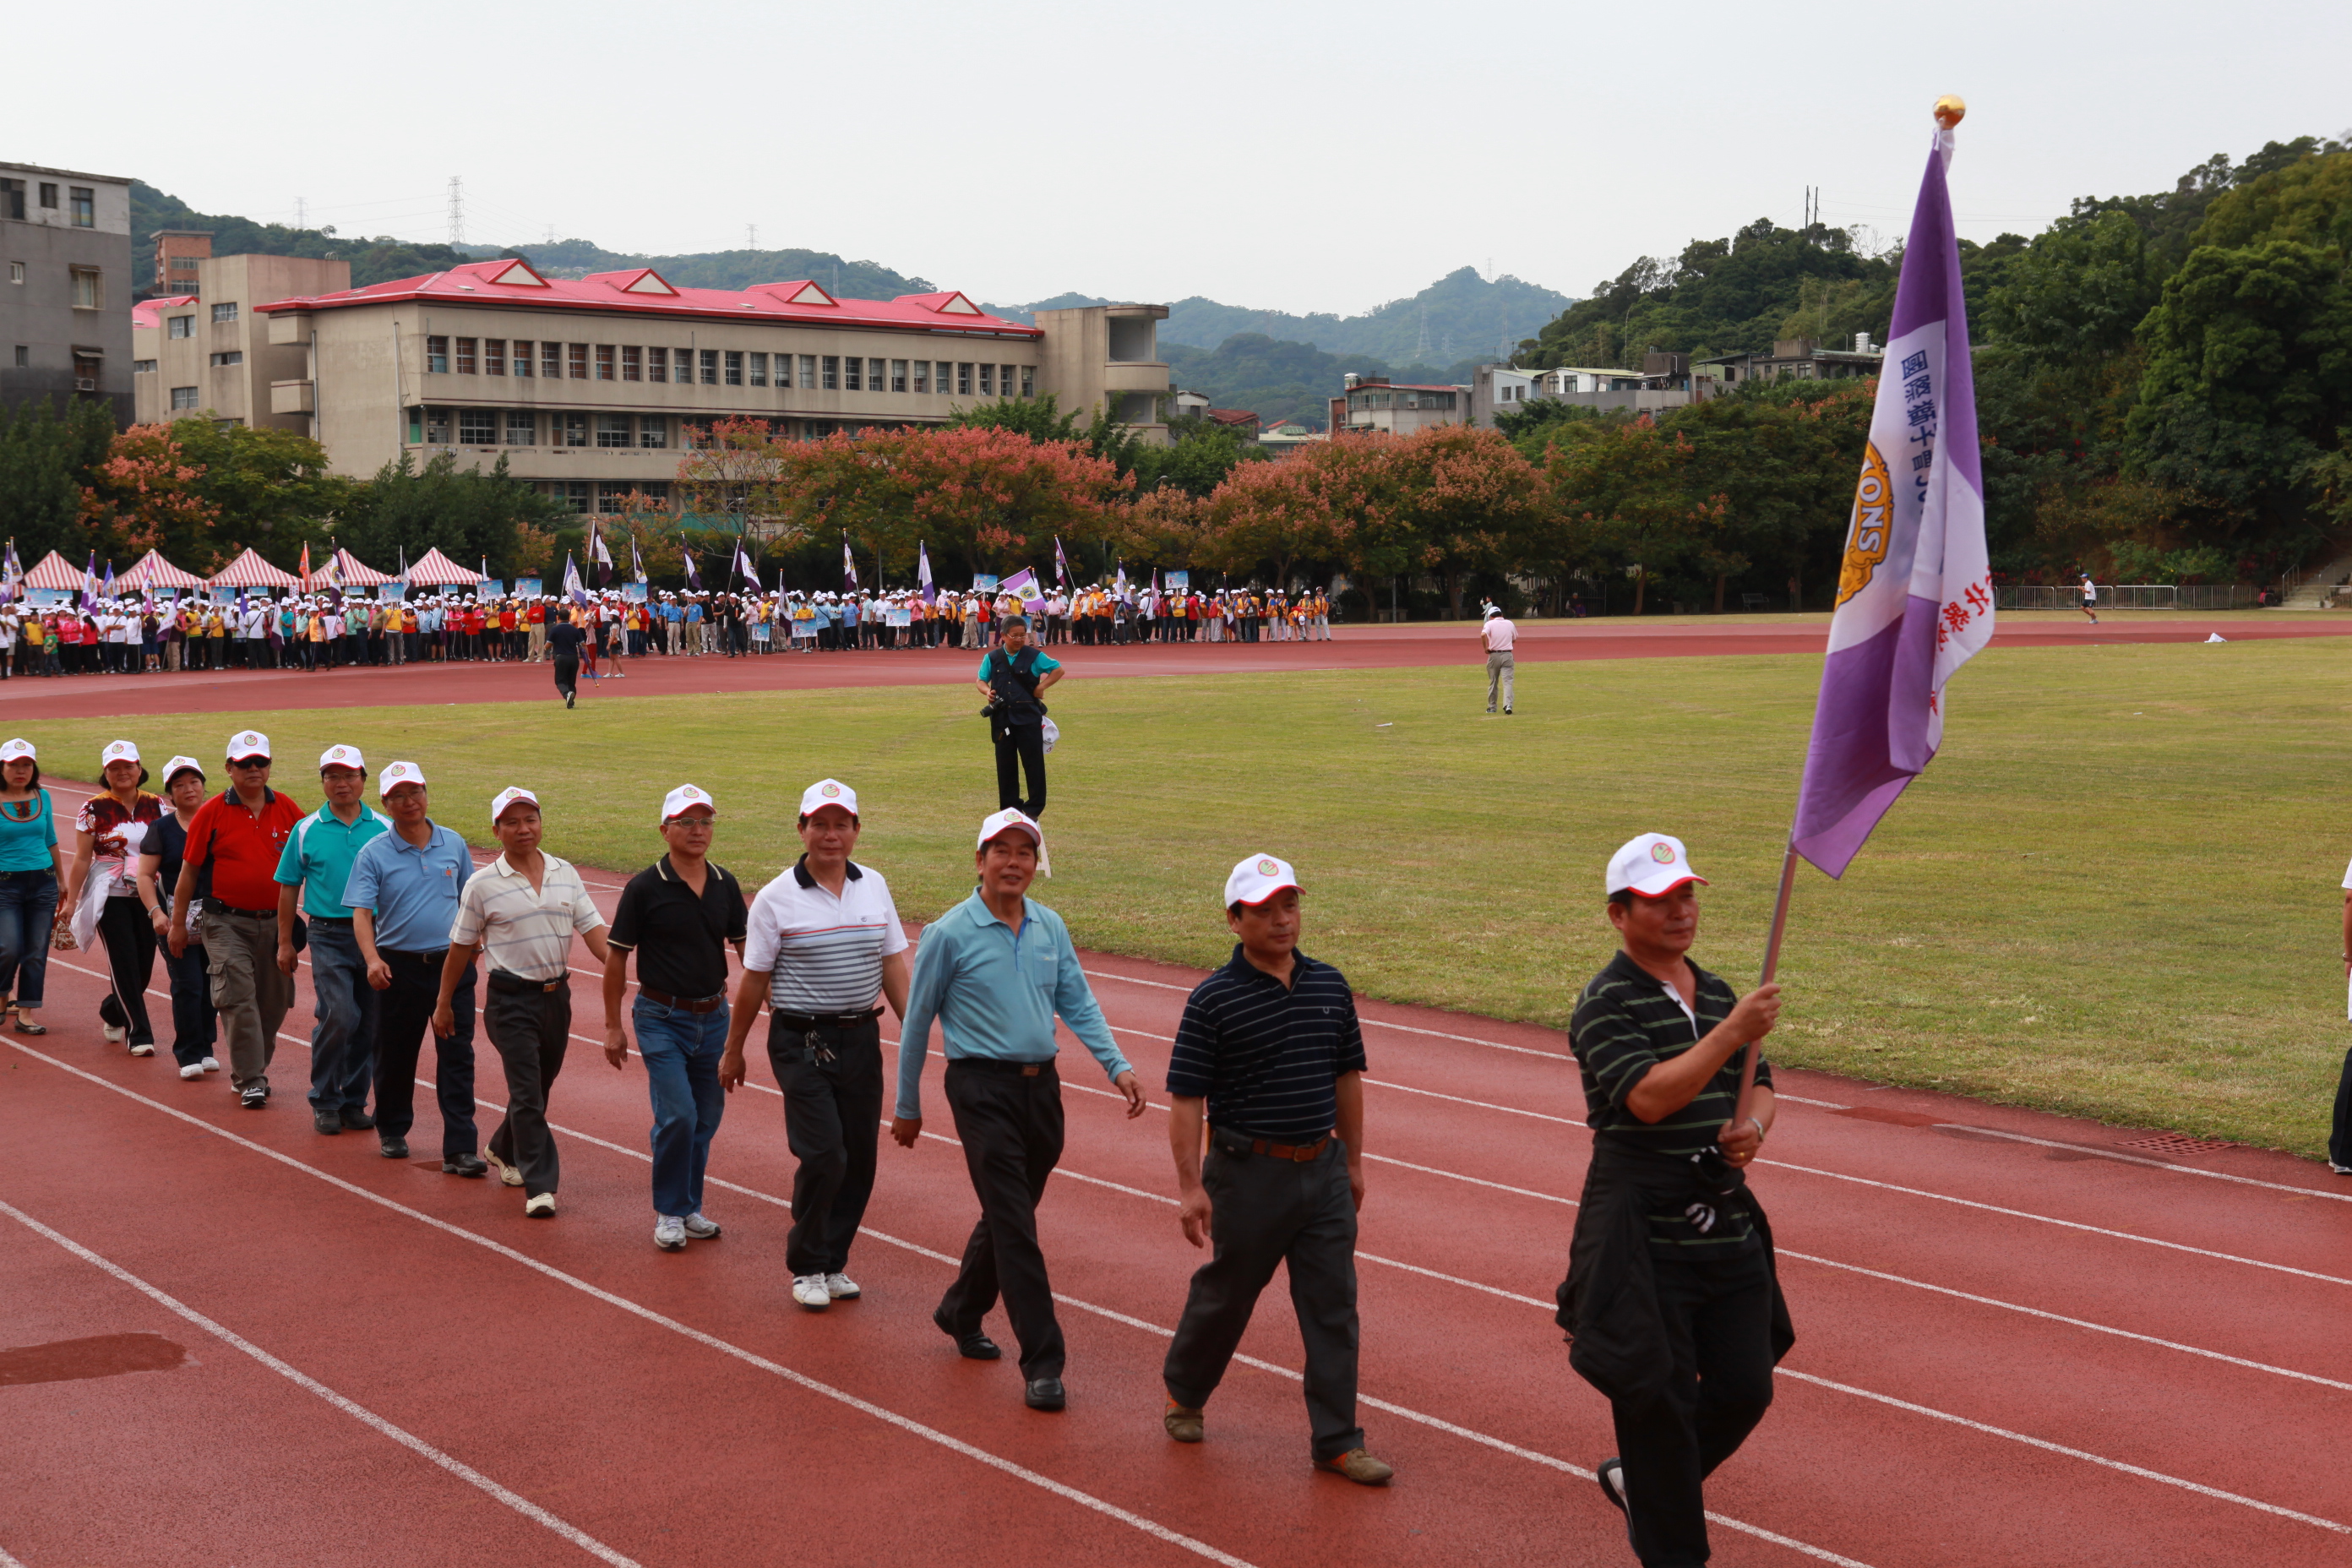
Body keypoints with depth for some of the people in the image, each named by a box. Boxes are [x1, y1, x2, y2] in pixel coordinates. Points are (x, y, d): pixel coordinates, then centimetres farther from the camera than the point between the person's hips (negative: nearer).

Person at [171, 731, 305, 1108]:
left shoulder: (287, 809, 5)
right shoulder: (212, 813, -1)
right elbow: (189, 871, 5)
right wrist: (178, 923, 6)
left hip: (277, 922, 3)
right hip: (227, 924, -3)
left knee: (274, 1001, 8)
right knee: (238, 1000, -11)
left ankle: (255, 1066, 27)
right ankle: (249, 1080, -7)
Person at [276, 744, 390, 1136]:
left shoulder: (385, 829, 7)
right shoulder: (307, 831, 5)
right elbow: (288, 889, 9)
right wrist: (285, 943, 8)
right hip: (329, 937, -2)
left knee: (369, 1023, 5)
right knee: (339, 1015, -16)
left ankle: (354, 1101, 17)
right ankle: (325, 1101, -1)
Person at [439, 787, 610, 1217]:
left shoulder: (565, 874, 5)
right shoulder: (482, 884, -5)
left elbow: (592, 928, 3)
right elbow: (461, 947, 1)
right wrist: (444, 1003, 6)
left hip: (557, 995, 5)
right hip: (511, 999, -5)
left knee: (539, 1085, 17)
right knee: (526, 1092, -9)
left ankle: (505, 1151, 42)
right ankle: (539, 1186, -7)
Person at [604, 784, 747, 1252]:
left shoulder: (725, 885, 4)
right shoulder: (645, 888, -8)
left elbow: (746, 947, 11)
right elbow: (616, 956, -3)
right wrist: (613, 1025, -3)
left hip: (713, 1016, 5)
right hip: (662, 1018, -5)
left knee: (706, 1118, 9)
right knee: (677, 1115, -13)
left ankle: (690, 1208, 23)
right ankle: (669, 1212, 3)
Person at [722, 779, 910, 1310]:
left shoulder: (874, 887, 6)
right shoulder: (777, 898, -6)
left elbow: (894, 966, 11)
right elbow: (754, 980, 0)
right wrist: (733, 1050, 4)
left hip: (861, 1038, 4)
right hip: (802, 1042, -4)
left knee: (859, 1157, 6)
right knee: (823, 1155, -10)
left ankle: (834, 1262, 23)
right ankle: (806, 1269, 9)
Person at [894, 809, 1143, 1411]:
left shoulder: (1050, 928, 7)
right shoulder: (950, 934, -7)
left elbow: (1078, 1004, 9)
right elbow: (917, 1023, 0)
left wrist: (1116, 1066, -6)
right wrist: (907, 1107, 5)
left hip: (1040, 1086, 6)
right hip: (982, 1087, -6)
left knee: (1009, 1214, 16)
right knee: (1014, 1225, -9)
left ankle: (960, 1313, 38)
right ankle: (1042, 1362, -8)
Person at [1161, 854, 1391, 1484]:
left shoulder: (1329, 986, 5)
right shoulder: (1213, 1000, -10)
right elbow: (1186, 1096, -11)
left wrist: (1352, 1161, 16)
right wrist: (1190, 1186, -14)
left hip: (1323, 1169, 4)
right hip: (1249, 1172, -4)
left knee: (1333, 1307, 4)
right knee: (1226, 1292, 10)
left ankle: (1337, 1440, 11)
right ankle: (1184, 1391, 36)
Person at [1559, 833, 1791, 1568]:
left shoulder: (1718, 994, 12)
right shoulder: (1606, 1003, -10)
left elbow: (1758, 1087, 17)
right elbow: (1648, 1098, -23)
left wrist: (1753, 1126, -6)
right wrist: (1733, 1032, -26)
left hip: (1729, 1226, 7)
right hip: (1646, 1238, -7)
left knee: (1745, 1388, 9)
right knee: (1658, 1397, 0)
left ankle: (1637, 1480, 33)